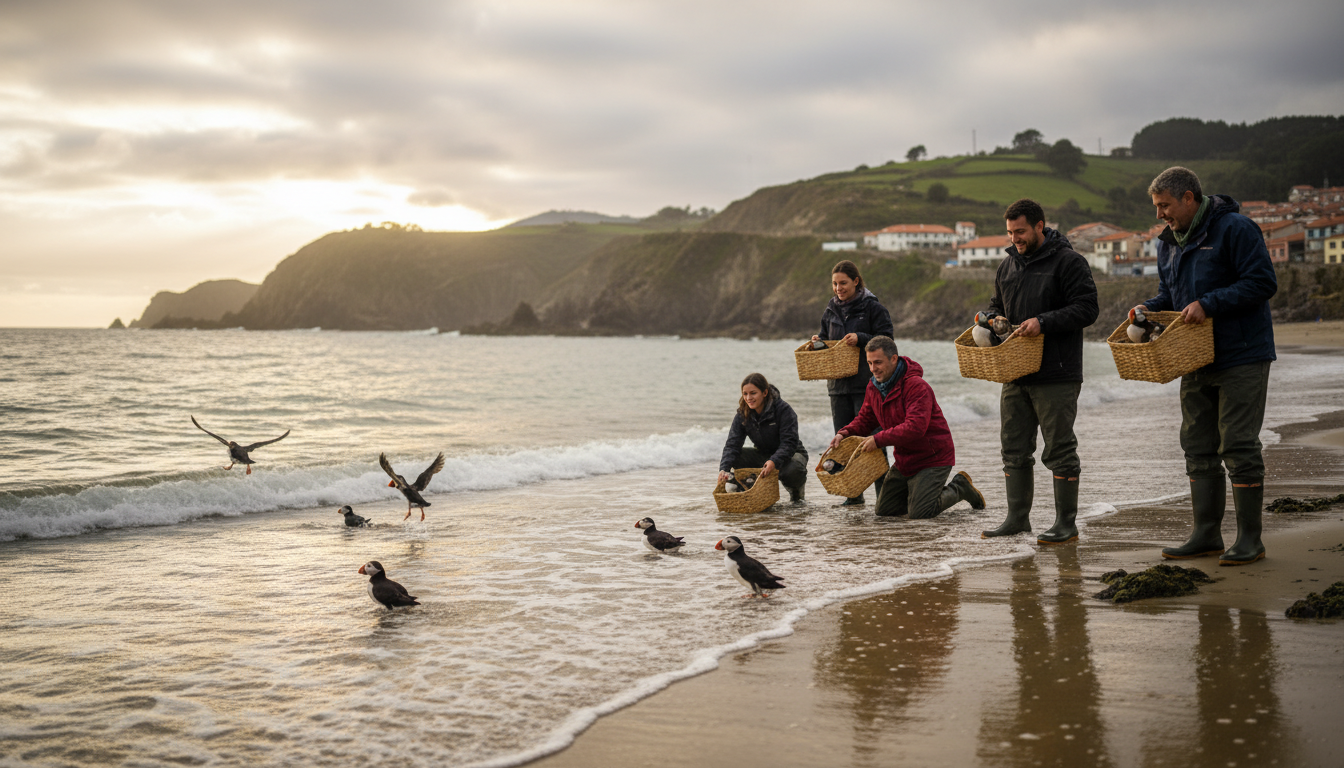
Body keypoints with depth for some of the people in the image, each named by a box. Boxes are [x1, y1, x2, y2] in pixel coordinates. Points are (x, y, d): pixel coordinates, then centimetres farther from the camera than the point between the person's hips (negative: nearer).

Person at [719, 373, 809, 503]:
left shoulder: (783, 409, -22)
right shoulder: (742, 414, -9)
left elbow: (789, 442, -29)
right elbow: (733, 444, -17)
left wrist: (774, 462, -48)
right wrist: (724, 469, -36)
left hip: (791, 453, -4)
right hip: (762, 455, 4)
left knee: (792, 470, -39)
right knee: (730, 458, -18)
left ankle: (796, 489, -1)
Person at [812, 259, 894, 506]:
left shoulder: (873, 307, -4)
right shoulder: (831, 310, 14)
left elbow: (886, 339, -9)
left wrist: (860, 339, -21)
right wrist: (818, 342, 2)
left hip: (866, 383, -6)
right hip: (838, 384, 6)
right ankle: (853, 494, 15)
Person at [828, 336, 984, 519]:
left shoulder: (917, 386, -25)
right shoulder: (874, 387, 2)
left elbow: (915, 427, -35)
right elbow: (865, 419, 12)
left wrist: (879, 439, -34)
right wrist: (845, 433, -9)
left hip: (932, 458, -8)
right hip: (904, 459, 8)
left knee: (919, 513, -14)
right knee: (883, 510, 8)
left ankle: (960, 487, 10)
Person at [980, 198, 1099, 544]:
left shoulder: (1068, 262, -6)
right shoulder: (1007, 266, 15)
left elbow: (1086, 309, -13)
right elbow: (998, 305, 27)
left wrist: (1043, 322, -22)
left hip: (1057, 376, -7)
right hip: (1015, 374, 7)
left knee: (1059, 450, -1)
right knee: (1014, 448, 10)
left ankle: (1067, 524, 7)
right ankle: (1018, 518, 19)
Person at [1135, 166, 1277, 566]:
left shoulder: (1235, 229, -12)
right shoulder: (1169, 241, 12)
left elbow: (1262, 283, -18)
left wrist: (1208, 304, -23)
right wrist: (1149, 308, 1)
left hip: (1241, 357, -8)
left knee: (1239, 447, -6)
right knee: (1198, 447, 9)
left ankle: (1249, 539, 3)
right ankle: (1206, 534, 16)